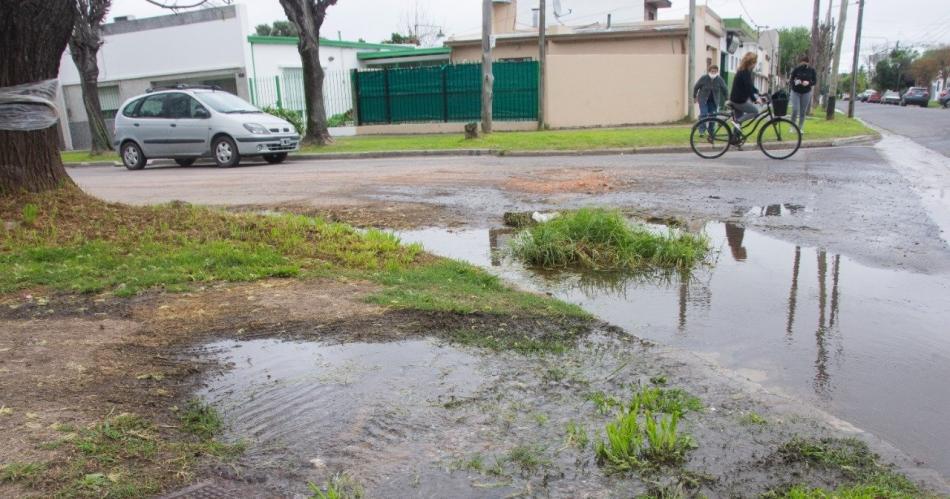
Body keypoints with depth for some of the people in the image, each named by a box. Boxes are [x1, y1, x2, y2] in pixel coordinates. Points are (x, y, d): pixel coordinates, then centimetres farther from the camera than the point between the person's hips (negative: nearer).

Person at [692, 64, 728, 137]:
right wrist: (695, 97, 6)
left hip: (714, 101, 2)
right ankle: (702, 131, -9)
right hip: (703, 100, -2)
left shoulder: (719, 79, -10)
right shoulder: (703, 78, -14)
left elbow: (725, 90, -1)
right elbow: (696, 87, -1)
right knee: (703, 114, -14)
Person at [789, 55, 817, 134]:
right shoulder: (796, 69, -4)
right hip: (795, 92, -1)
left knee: (803, 111, 3)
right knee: (795, 109, -11)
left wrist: (808, 83, -19)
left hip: (806, 92, 1)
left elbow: (815, 80, 2)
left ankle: (800, 128, 13)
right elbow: (791, 79, -2)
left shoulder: (811, 70, -1)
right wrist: (795, 82, -25)